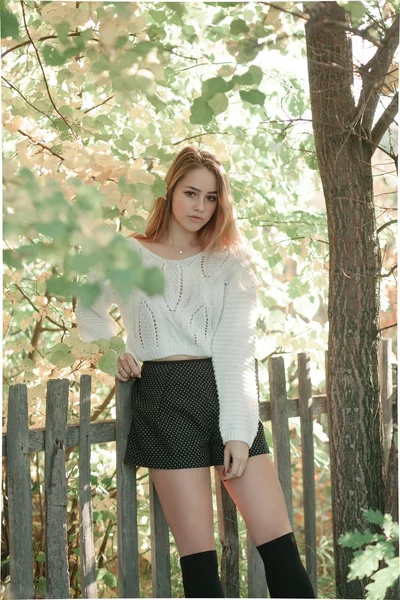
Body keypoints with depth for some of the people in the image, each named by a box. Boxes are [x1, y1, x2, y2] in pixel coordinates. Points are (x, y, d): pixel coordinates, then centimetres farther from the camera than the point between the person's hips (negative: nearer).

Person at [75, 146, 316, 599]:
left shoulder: (230, 261, 9)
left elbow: (237, 350, -1)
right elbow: (89, 311, 26)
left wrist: (238, 431, -10)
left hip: (225, 392, 1)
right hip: (163, 396, -1)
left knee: (279, 544, -6)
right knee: (198, 557, -3)